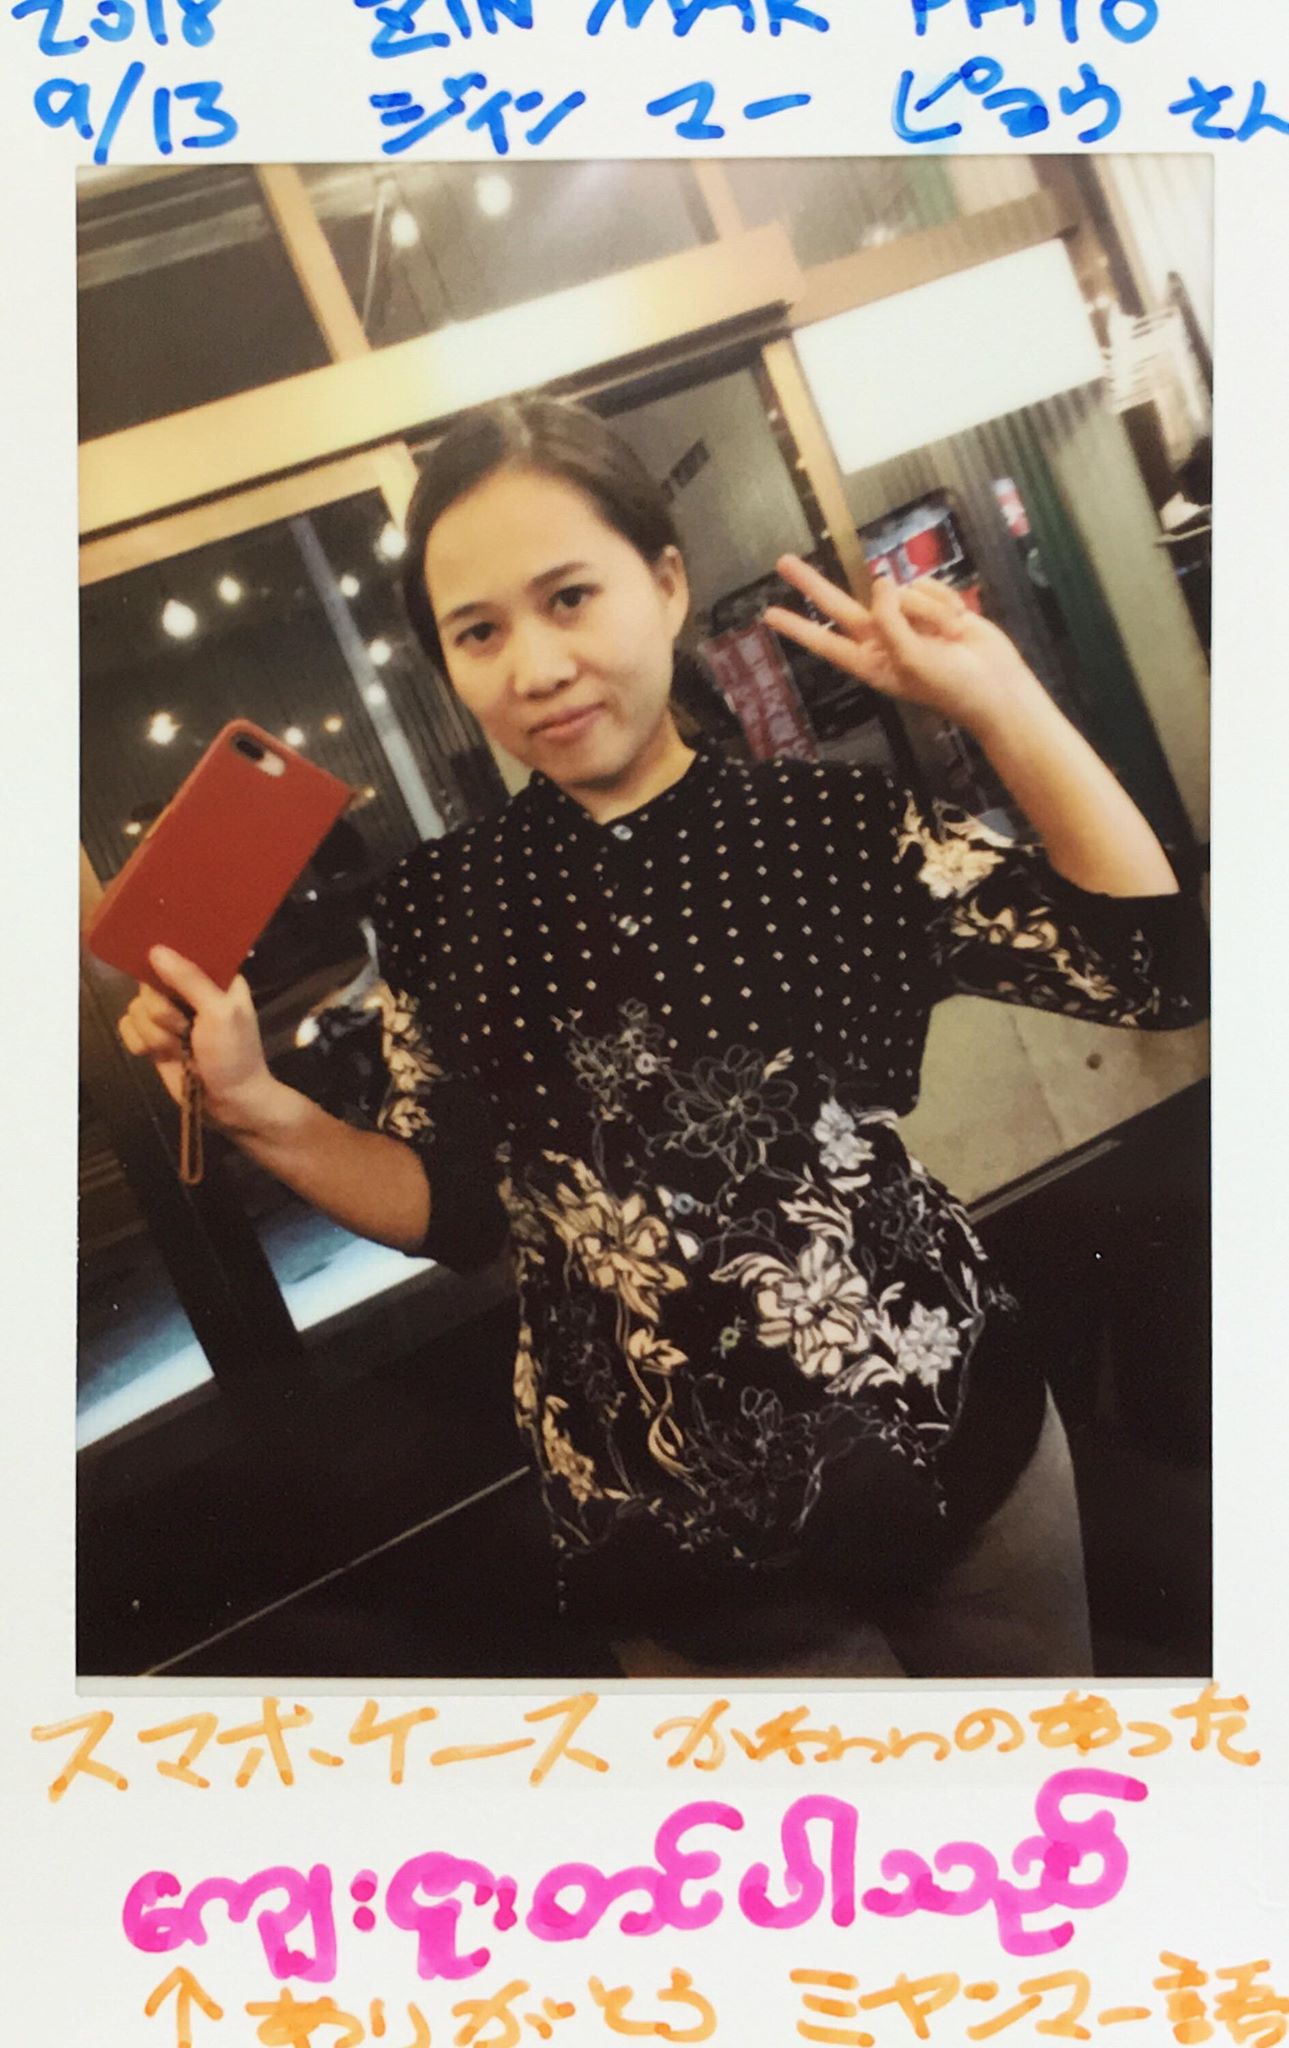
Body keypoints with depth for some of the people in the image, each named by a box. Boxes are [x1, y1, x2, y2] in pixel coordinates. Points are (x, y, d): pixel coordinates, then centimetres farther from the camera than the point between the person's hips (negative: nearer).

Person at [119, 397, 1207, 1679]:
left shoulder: (837, 824, -9)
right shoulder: (438, 913, -6)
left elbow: (1159, 970, -10)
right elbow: (456, 1208, 2)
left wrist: (1000, 705, -16)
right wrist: (258, 1112, -13)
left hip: (963, 1437, 2)